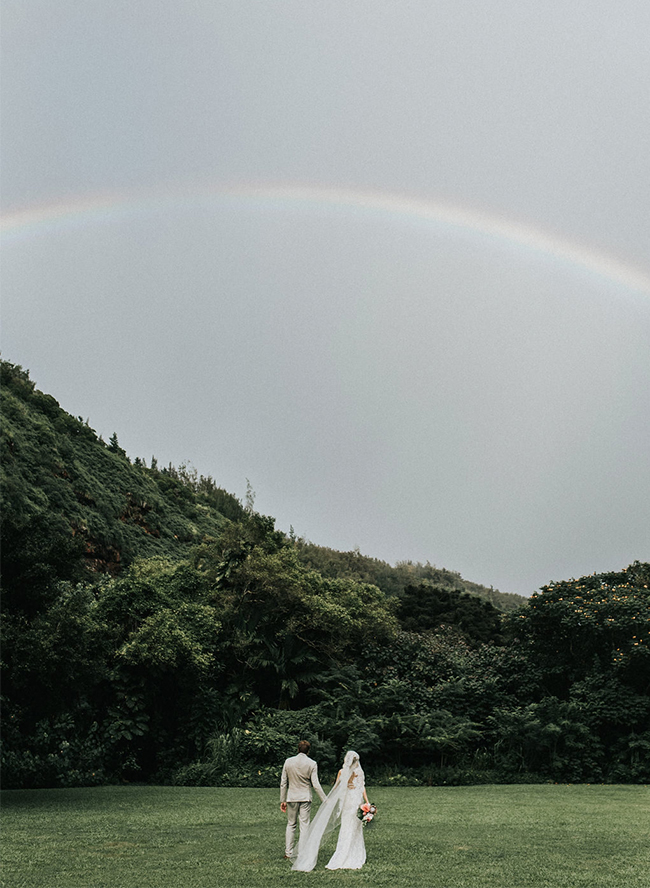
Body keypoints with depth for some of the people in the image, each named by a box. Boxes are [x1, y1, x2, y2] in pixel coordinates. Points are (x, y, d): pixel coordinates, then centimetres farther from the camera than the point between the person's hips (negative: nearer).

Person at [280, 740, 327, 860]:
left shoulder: (288, 761, -1)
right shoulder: (312, 764, -7)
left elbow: (283, 783, 2)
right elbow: (315, 784, -10)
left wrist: (282, 800, 10)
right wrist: (325, 800, -4)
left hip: (291, 798, 2)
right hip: (305, 798, -2)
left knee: (291, 824, 13)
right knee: (304, 825, 4)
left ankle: (288, 852, 15)